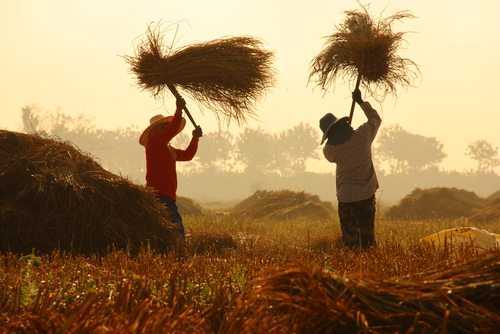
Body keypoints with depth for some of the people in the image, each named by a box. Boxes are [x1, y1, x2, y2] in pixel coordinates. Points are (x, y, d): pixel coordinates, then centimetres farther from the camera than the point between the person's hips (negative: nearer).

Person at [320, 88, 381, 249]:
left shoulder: (331, 149, -13)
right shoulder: (362, 135, -10)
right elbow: (376, 119, 10)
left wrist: (340, 131, 14)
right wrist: (361, 101, 15)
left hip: (346, 198, -2)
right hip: (366, 194, 2)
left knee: (349, 237, 5)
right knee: (367, 235, 11)